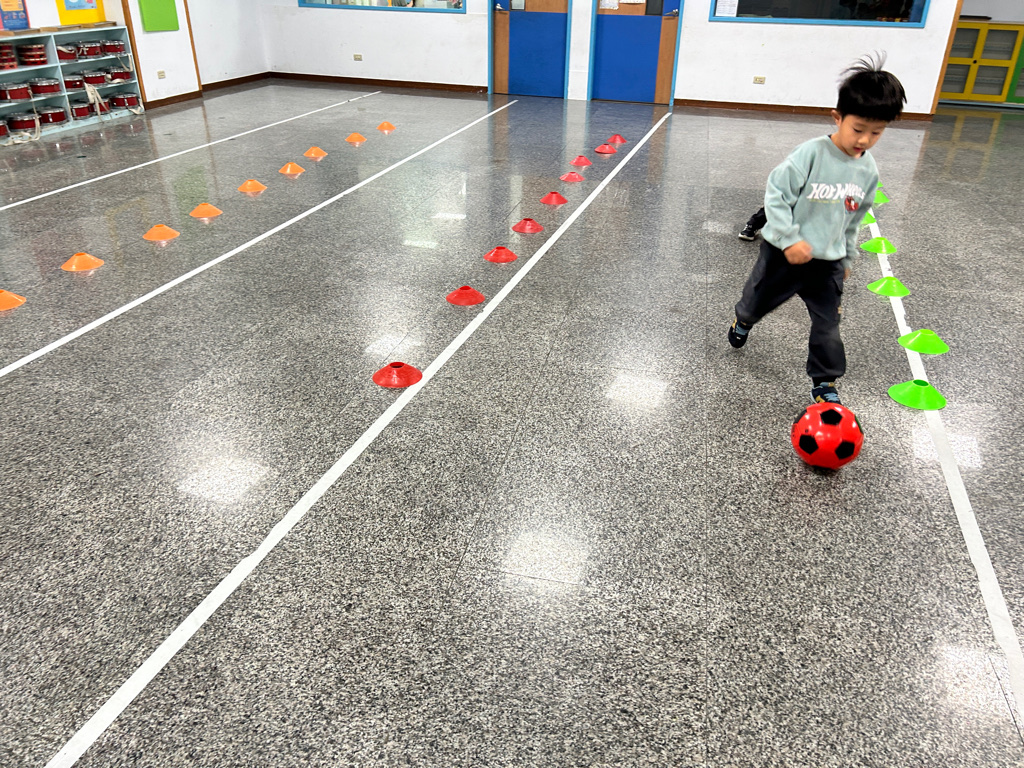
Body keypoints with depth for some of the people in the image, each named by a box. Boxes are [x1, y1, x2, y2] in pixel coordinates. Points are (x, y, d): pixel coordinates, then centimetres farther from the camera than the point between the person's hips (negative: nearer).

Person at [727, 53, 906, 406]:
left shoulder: (868, 170, 1)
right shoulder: (811, 154, -18)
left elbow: (854, 218, 14)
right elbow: (776, 194, -17)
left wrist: (846, 257, 19)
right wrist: (790, 239, -22)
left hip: (828, 261, 4)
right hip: (785, 252, -3)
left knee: (827, 324, 3)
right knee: (759, 300, 17)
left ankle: (825, 383, 19)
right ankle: (742, 322, 52)